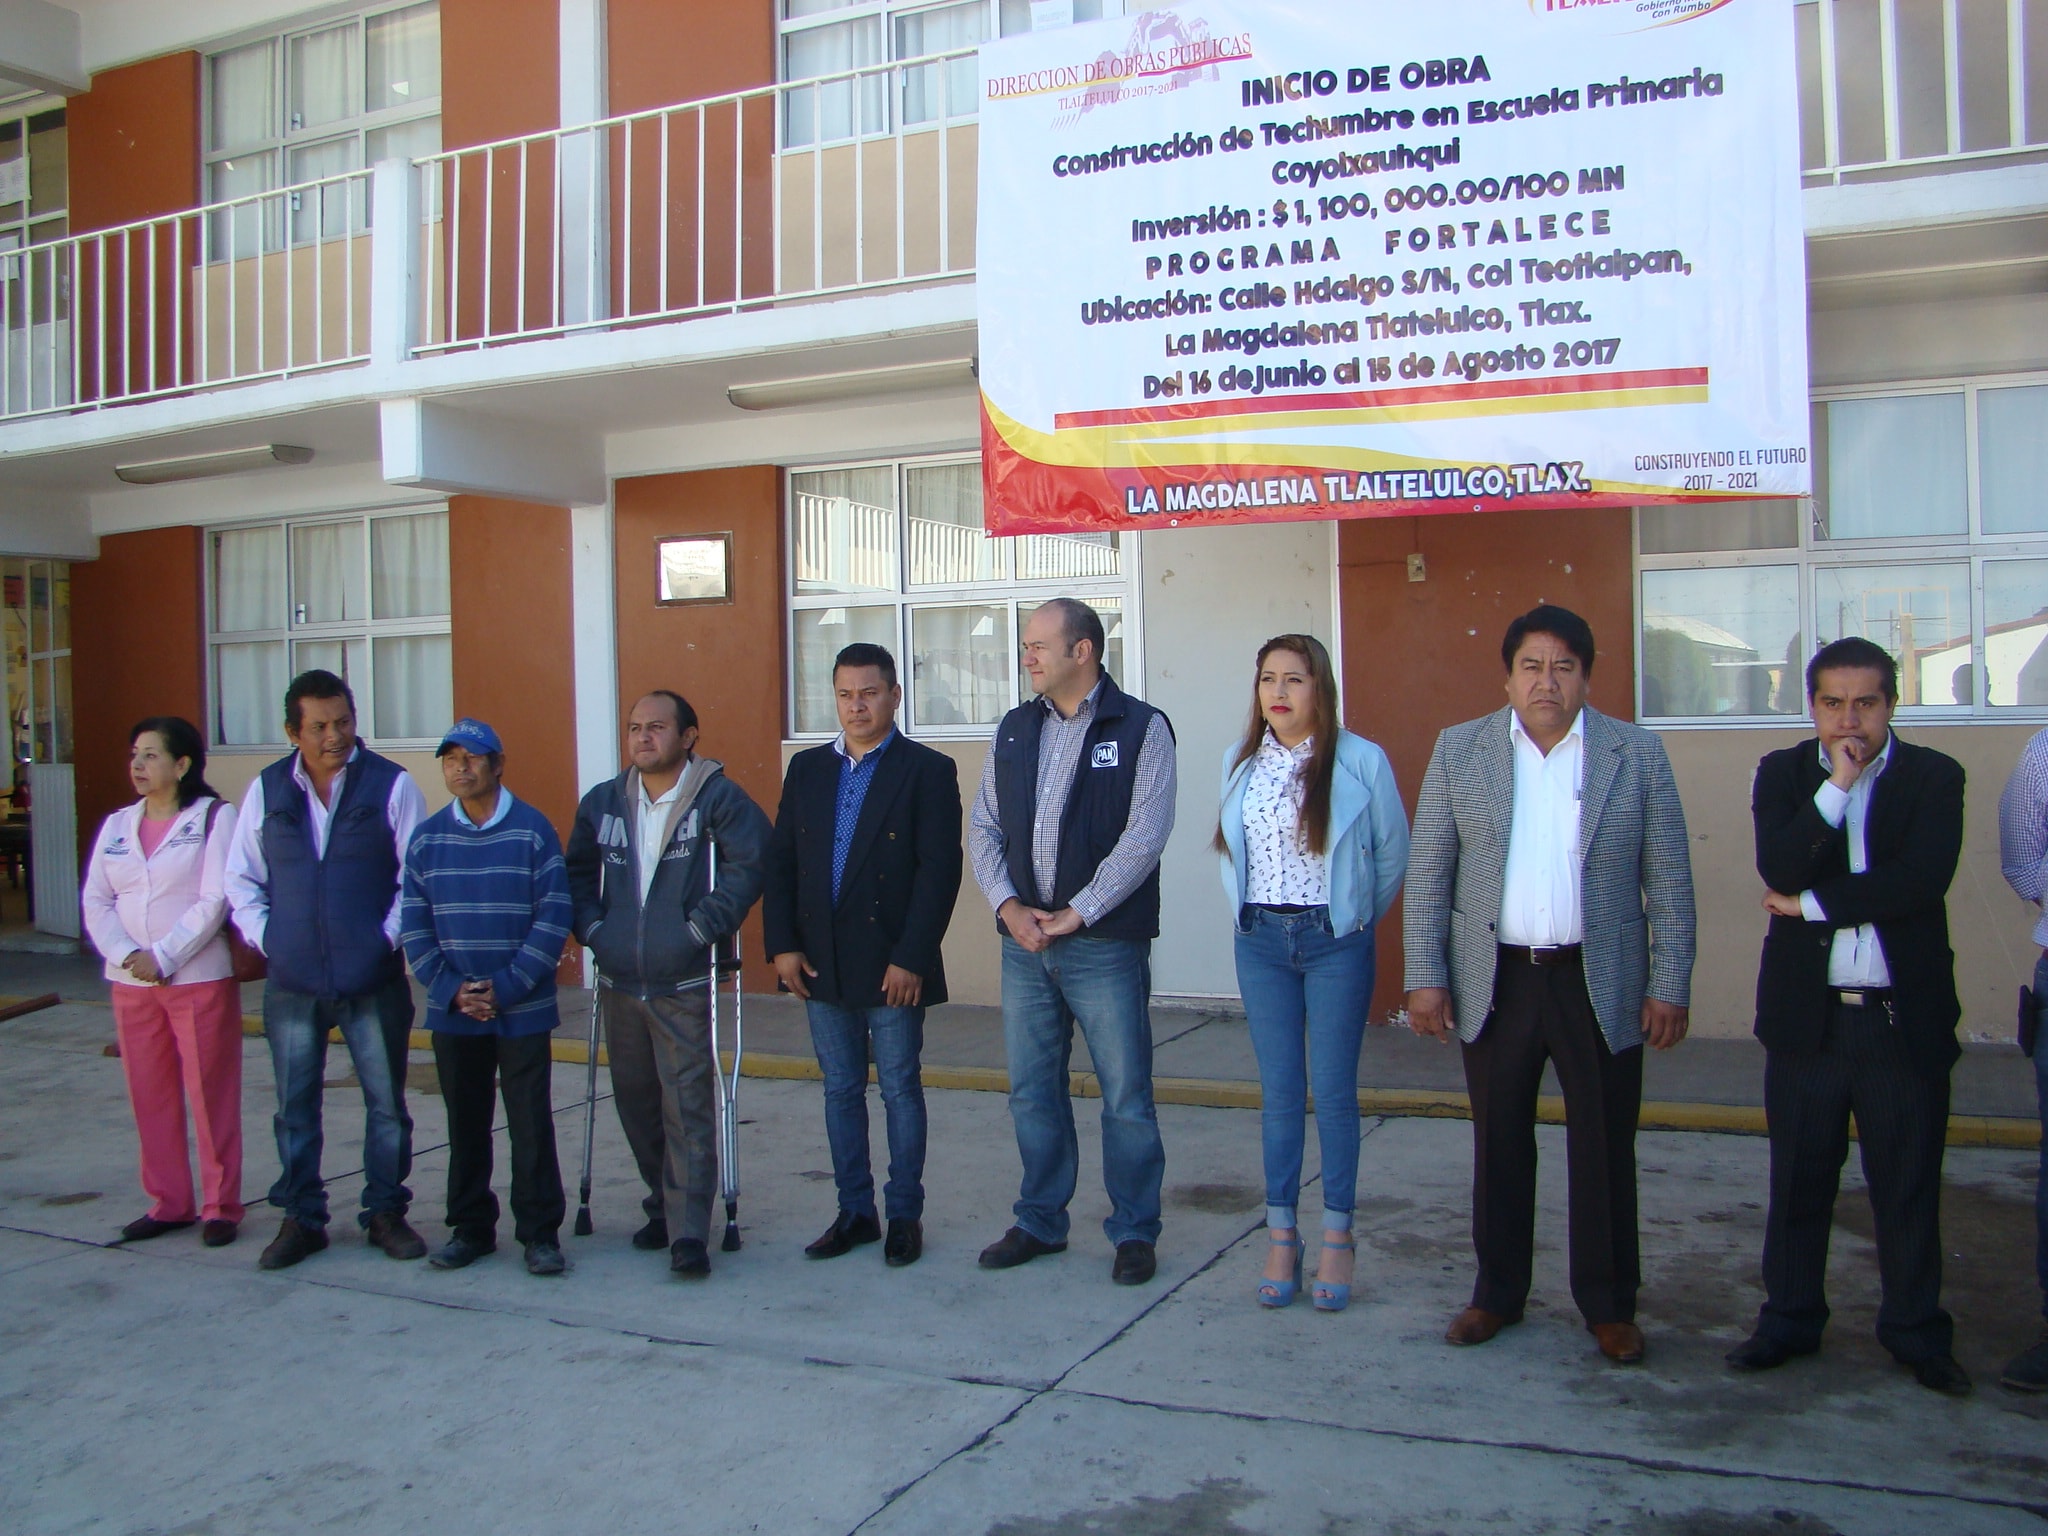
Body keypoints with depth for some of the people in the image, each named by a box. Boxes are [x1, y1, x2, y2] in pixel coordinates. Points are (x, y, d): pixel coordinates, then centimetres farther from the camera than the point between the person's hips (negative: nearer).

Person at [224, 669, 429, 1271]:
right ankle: (301, 1218, 23)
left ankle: (386, 1212, 20)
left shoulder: (391, 785, -4)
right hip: (291, 981, 3)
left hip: (373, 979, -2)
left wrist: (387, 936, -8)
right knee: (295, 1105, 10)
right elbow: (241, 877, 13)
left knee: (386, 1102, 6)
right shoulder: (266, 791, 6)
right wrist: (264, 936, 3)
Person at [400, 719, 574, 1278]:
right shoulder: (426, 839, 5)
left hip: (523, 1011, -3)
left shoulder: (533, 830, -4)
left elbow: (553, 918, -7)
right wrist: (452, 990, -7)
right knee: (465, 1125, 12)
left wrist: (506, 988, -12)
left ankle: (540, 1233, 10)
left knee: (531, 1123, 0)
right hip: (452, 1011, 3)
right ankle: (471, 1227, 25)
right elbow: (414, 925, 5)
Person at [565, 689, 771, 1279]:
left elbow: (748, 863, -12)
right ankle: (664, 1208, 30)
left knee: (687, 1107, -6)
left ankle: (689, 1234, -3)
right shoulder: (602, 802, 10)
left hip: (685, 985, -5)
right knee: (635, 1101, 13)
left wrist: (702, 926, -16)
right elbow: (578, 873, 18)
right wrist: (593, 929, 3)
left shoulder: (716, 797, -6)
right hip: (619, 982, 6)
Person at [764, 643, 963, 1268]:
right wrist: (782, 945, -1)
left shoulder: (928, 770, -5)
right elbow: (780, 861, 9)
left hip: (892, 964, -4)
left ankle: (905, 1216, 17)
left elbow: (939, 871, -11)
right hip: (820, 963, 5)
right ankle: (854, 1211, 24)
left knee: (900, 1089, 5)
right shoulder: (807, 769, 10)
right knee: (840, 1091, 12)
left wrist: (911, 958, -16)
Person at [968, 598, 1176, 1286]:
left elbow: (1144, 836, -13)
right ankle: (1040, 1222, 28)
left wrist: (1075, 914, -14)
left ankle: (1135, 1232, 17)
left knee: (1126, 1094, 2)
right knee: (1031, 1091, 13)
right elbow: (983, 828, 10)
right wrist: (1008, 904, -5)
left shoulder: (1141, 728, -5)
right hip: (1023, 942, 5)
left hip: (1105, 943, -5)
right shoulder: (1015, 730, 11)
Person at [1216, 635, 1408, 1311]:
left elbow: (1393, 853, 4)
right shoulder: (1239, 761, 4)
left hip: (1335, 942, -3)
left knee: (1334, 1091, 3)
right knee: (1279, 1092, 8)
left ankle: (1336, 1239, 15)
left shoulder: (1361, 761, -7)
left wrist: (1355, 917, 10)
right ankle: (1281, 1237, 16)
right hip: (1260, 942, 3)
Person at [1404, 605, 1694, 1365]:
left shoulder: (1637, 754, 1)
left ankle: (1609, 1304, 24)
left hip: (1601, 984, 0)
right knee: (1499, 1145, 11)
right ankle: (1497, 1292, 27)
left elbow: (1669, 882, 2)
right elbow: (1427, 873, 2)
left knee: (1604, 1150, 8)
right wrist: (1425, 978, -3)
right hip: (1494, 982, 1)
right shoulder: (1459, 750, 2)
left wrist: (1669, 987, -3)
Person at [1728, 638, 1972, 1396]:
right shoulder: (1783, 774, 4)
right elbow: (1778, 867, -13)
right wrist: (1838, 785, -16)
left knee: (1909, 1185, 9)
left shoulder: (1933, 777, 0)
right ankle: (1789, 1318, 25)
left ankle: (1917, 1331, 25)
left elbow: (1923, 880, -16)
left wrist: (1810, 903, -12)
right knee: (1799, 1180, 11)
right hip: (1807, 1014, 1)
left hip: (1905, 1016, -1)